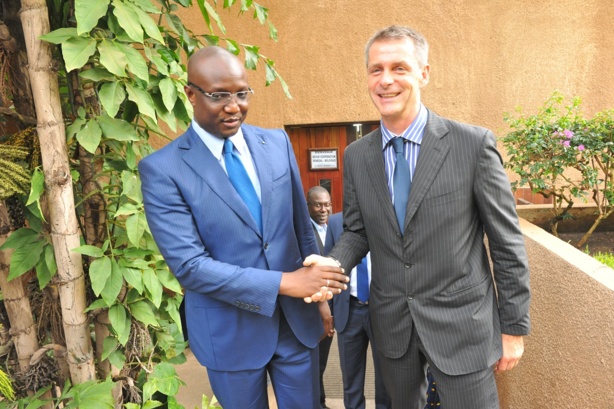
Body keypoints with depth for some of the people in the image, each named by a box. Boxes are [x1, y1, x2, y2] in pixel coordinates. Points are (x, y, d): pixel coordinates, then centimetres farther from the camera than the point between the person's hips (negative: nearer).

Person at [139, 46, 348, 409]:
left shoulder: (278, 143, 0)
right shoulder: (163, 169, -13)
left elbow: (303, 227, 6)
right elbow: (189, 265, -19)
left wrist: (319, 293, 9)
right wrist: (285, 282, -23)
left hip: (298, 321, 4)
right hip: (230, 333, -3)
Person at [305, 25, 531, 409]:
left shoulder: (474, 143, -13)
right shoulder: (356, 156, -1)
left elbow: (507, 242, -7)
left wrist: (514, 327, -3)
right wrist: (333, 263, -14)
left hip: (461, 323, -3)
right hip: (392, 324, 4)